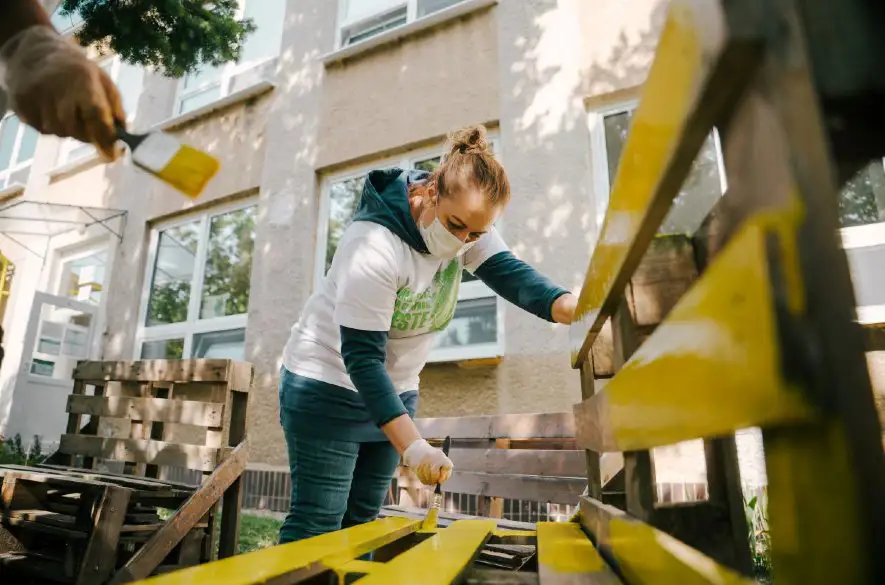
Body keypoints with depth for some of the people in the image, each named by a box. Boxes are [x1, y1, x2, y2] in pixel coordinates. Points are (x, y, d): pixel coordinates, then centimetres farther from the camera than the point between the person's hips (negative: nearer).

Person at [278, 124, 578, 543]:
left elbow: (510, 273, -21)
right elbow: (360, 356, -29)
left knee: (362, 519, 15)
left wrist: (577, 309, -39)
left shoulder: (468, 222, -9)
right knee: (317, 523, -2)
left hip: (395, 390, 7)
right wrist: (414, 447, -35)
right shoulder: (375, 246, -29)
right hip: (329, 387, -6)